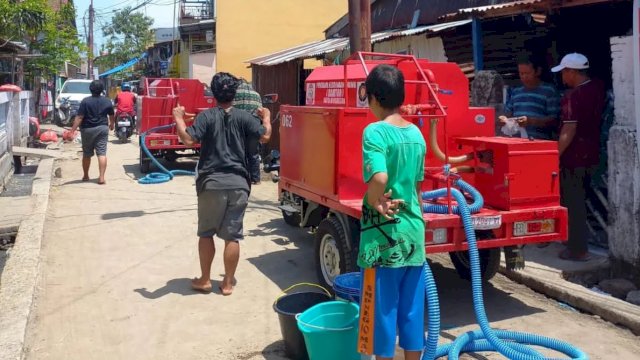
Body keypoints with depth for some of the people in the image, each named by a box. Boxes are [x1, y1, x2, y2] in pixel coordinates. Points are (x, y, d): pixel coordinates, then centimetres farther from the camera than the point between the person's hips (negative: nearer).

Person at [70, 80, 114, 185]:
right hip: (102, 129, 1)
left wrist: (73, 130, -15)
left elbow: (79, 117, -16)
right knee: (102, 153, -2)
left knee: (86, 154, 13)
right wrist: (112, 124, 32)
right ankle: (101, 177, -11)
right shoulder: (107, 101, 0)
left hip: (87, 130, -1)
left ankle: (86, 176, 26)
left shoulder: (85, 101, -10)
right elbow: (111, 116, 13)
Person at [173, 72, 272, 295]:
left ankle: (204, 280, 21)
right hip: (238, 184, 1)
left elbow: (188, 139, -13)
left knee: (206, 233, 14)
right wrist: (266, 117, 21)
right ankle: (228, 283, 14)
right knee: (232, 236, 7)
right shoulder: (243, 117, 2)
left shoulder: (206, 116, -4)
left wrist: (178, 118, 3)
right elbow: (265, 136, 3)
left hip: (211, 183, -1)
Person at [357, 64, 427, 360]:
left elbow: (379, 178, -29)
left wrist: (375, 203, -12)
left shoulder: (375, 132, -14)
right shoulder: (416, 134, 7)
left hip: (384, 236, -6)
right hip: (414, 233, 7)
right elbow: (417, 184, 12)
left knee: (382, 309, 7)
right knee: (412, 309, 16)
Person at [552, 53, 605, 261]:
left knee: (573, 203, 1)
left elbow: (568, 132, -23)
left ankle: (578, 250, 7)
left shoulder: (573, 96, -20)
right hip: (591, 154, 9)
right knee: (579, 200, 20)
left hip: (574, 157, -9)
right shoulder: (598, 88, 4)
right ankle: (578, 242, 31)